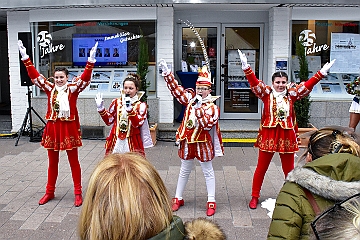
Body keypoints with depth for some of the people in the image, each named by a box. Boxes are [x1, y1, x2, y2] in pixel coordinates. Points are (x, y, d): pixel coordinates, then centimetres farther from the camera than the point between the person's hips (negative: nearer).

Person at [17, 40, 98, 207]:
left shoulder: (73, 88, -4)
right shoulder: (49, 88, 4)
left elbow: (85, 78, -17)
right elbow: (34, 75, 2)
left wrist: (91, 60, -30)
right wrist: (25, 57, -4)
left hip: (69, 128, -3)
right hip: (52, 127, 4)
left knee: (73, 161, 7)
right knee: (52, 162, 15)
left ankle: (78, 193, 16)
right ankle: (50, 192, 28)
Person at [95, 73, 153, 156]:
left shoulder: (141, 105, -1)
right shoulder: (116, 102, 7)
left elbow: (137, 123, -15)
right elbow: (108, 121, 11)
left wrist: (129, 108, -25)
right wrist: (101, 108, 0)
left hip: (132, 143, -2)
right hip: (116, 141, 3)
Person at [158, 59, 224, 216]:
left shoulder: (212, 106, -11)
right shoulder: (190, 98, 1)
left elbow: (207, 124, -24)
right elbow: (176, 89, 3)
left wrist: (198, 108, -28)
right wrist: (166, 72, -3)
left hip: (203, 143, -4)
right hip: (187, 141, 4)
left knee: (208, 172, 9)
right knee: (184, 171, 17)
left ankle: (211, 202, 18)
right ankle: (178, 199, 30)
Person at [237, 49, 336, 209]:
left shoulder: (291, 94, 4)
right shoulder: (266, 93, -1)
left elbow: (308, 85, 0)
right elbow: (254, 82, -13)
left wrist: (322, 72, -8)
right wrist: (246, 67, -27)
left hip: (287, 136, 2)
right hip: (268, 135, -1)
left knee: (289, 169, 12)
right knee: (261, 168, 8)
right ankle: (255, 197, 21)